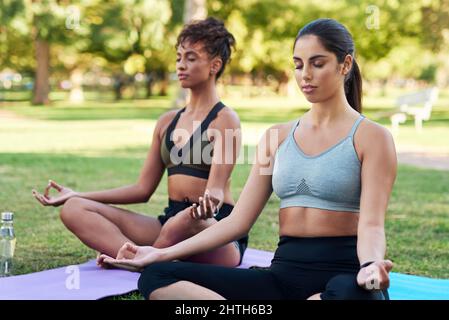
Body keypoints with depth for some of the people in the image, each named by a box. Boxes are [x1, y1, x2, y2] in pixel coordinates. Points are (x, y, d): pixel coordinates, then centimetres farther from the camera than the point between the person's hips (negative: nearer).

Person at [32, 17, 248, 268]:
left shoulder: (225, 119, -3)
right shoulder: (167, 122, 16)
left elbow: (216, 189, -16)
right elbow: (143, 189, 16)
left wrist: (208, 204, -41)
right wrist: (77, 195, 12)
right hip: (169, 223, 6)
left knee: (185, 220, -43)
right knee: (74, 209, -8)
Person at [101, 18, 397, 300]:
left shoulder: (371, 137, 0)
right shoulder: (277, 137, 13)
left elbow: (371, 224, -11)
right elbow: (238, 220, 10)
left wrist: (371, 265, -35)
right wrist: (162, 253, 2)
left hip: (343, 273, -4)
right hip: (285, 271, 5)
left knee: (349, 293, -44)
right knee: (156, 276, -14)